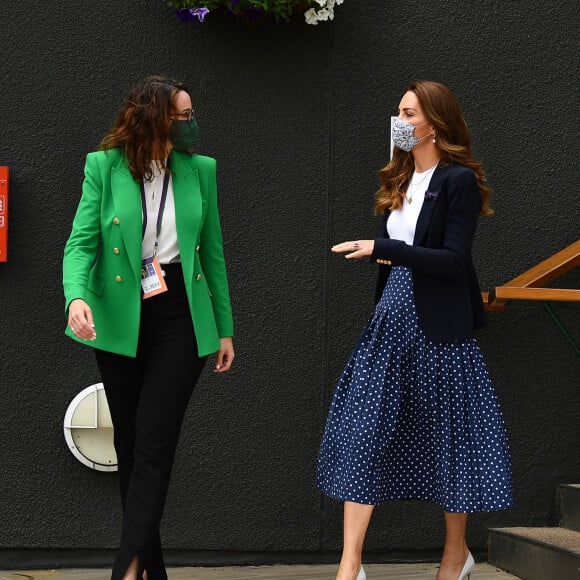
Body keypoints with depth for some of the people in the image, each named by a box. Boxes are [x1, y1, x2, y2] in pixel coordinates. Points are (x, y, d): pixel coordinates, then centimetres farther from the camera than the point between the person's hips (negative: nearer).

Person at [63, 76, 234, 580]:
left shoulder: (200, 169, 3)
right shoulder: (104, 166, -2)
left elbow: (213, 252, 9)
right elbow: (82, 241, -7)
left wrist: (225, 328, 9)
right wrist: (77, 296, -27)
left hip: (180, 319, 0)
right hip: (121, 322, 0)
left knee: (154, 444, -9)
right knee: (129, 444, 8)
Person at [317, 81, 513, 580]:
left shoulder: (459, 180, -10)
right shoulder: (401, 180, 12)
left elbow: (454, 261, -18)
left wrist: (380, 249, -23)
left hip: (438, 327, -7)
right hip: (392, 318, 7)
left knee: (447, 436, 6)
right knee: (360, 431, -3)